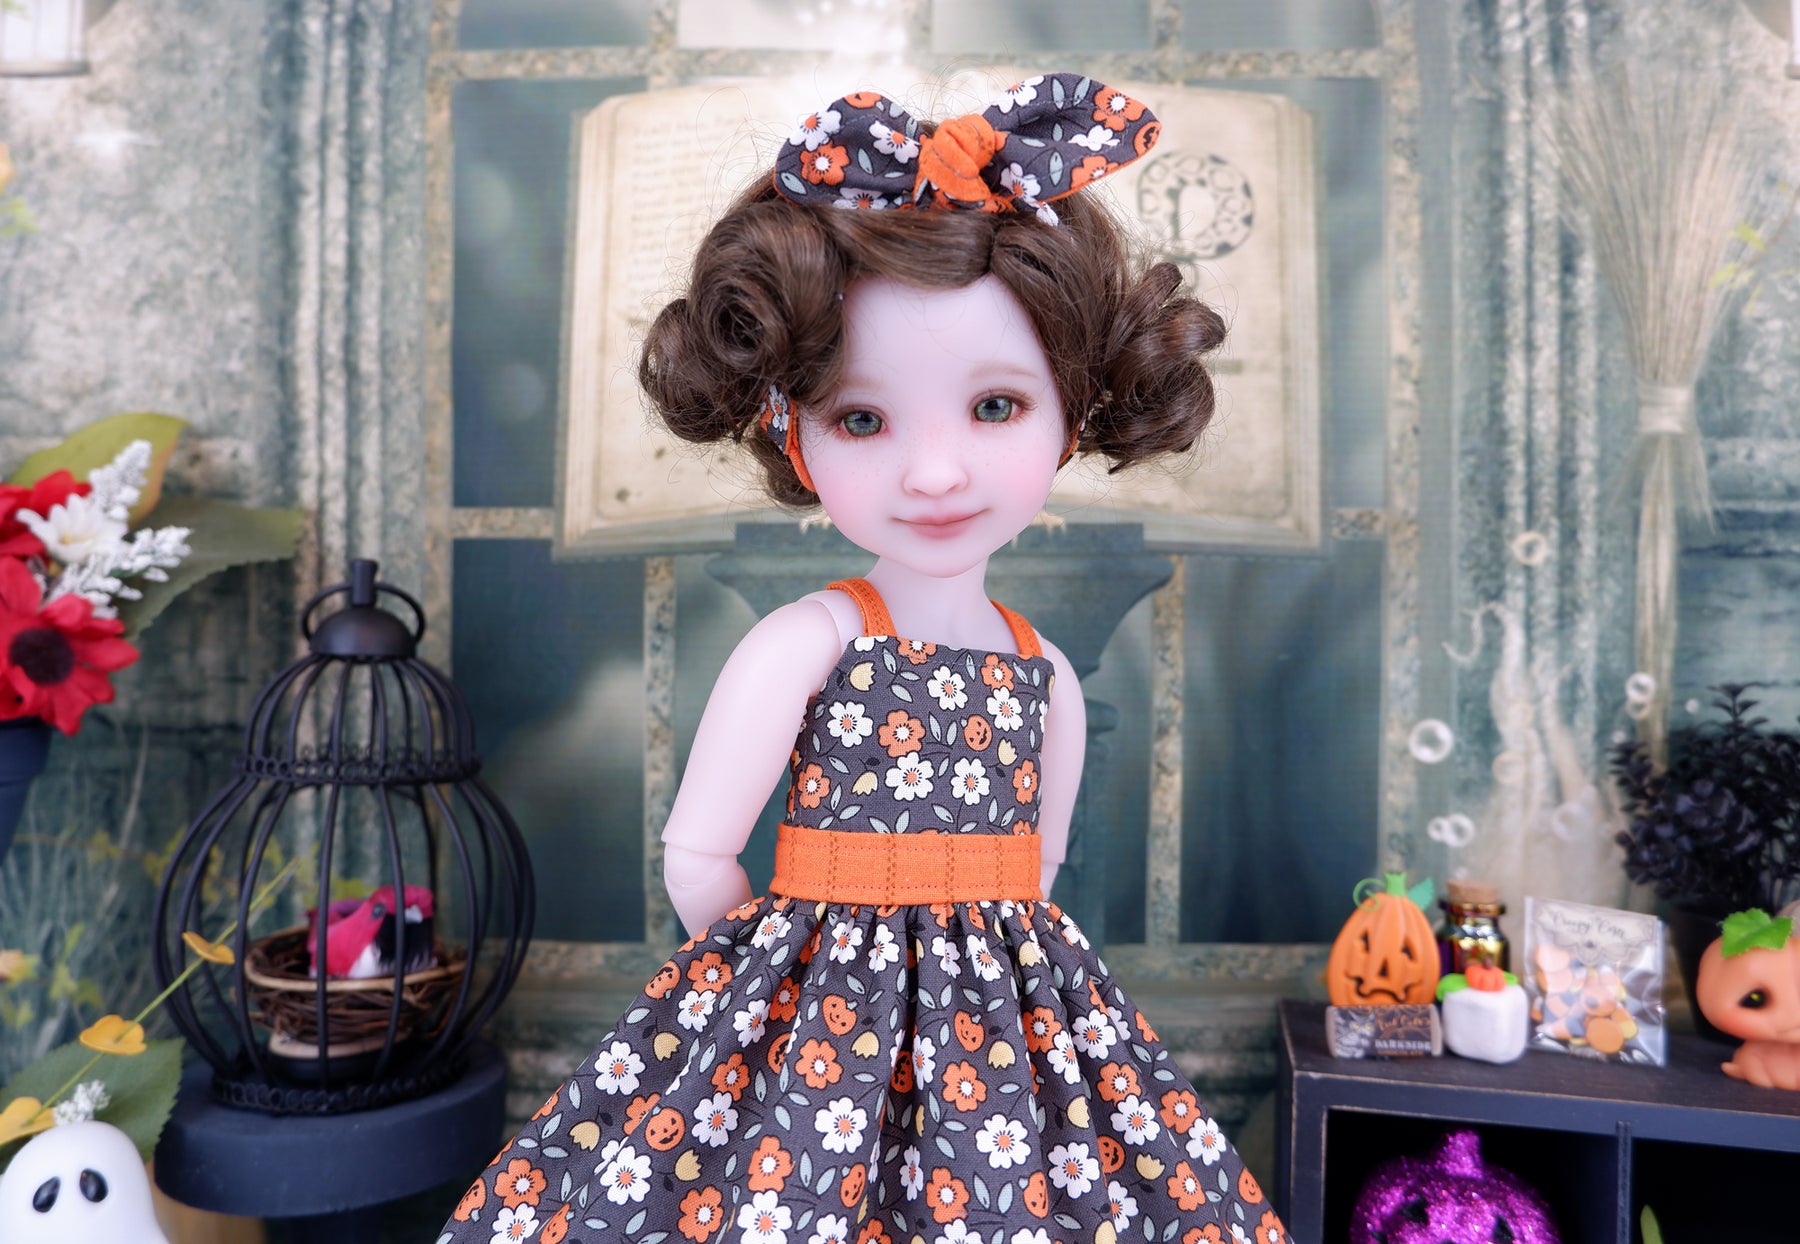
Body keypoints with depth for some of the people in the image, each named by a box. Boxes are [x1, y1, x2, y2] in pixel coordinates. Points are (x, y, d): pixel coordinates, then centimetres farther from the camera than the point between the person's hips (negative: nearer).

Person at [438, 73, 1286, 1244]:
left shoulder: (1044, 670, 1)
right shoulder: (805, 642, -14)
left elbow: (1033, 870, 10)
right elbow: (696, 861, -10)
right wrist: (793, 963, 2)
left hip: (1006, 1009, 4)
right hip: (819, 1013, -4)